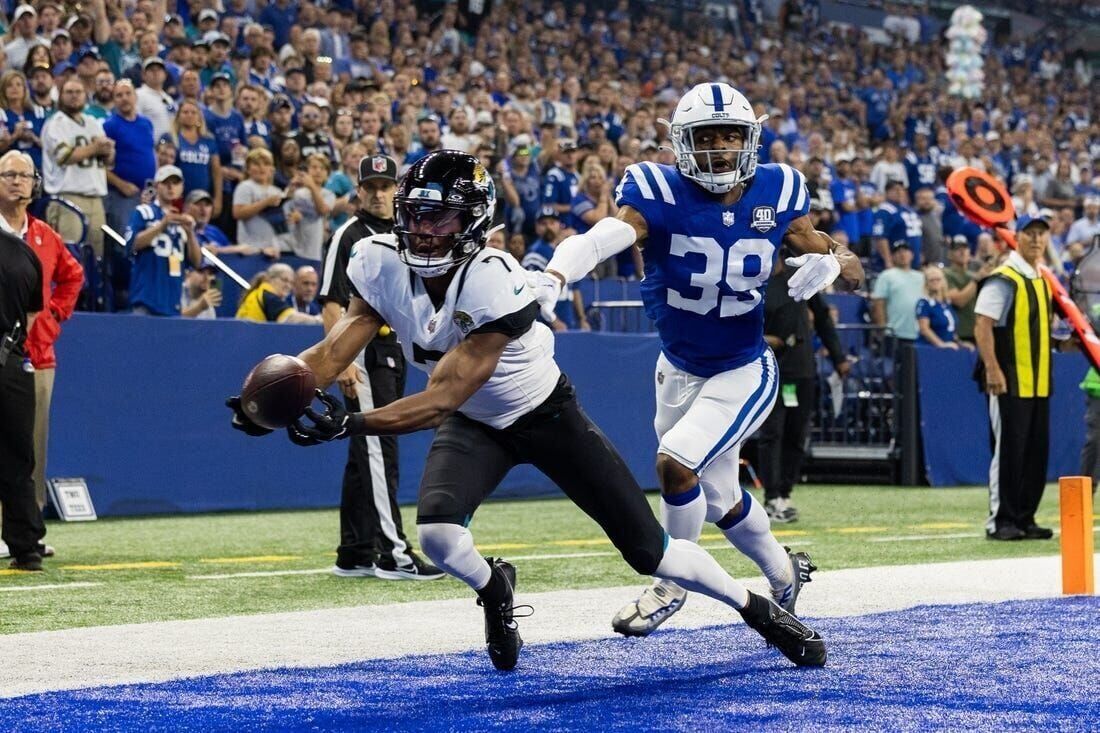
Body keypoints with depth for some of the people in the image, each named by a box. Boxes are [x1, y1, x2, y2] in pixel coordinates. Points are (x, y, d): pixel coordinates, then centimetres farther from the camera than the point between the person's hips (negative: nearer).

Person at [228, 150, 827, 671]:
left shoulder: (494, 283, -35)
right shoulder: (381, 263, -19)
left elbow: (443, 399, -37)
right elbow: (333, 352, -21)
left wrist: (350, 424, -46)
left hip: (547, 417, -4)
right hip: (475, 425, 4)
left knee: (649, 551, -3)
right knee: (435, 532, -26)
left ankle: (757, 607, 24)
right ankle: (493, 588, 10)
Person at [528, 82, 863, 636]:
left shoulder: (776, 194, -10)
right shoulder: (661, 195, -18)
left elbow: (848, 267, 3)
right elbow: (603, 237, -39)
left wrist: (830, 263, -22)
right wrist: (552, 277, -60)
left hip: (743, 372, -2)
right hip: (678, 371, 2)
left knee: (675, 462, -22)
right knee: (719, 500, 17)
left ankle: (671, 584, 3)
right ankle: (782, 572, 47)